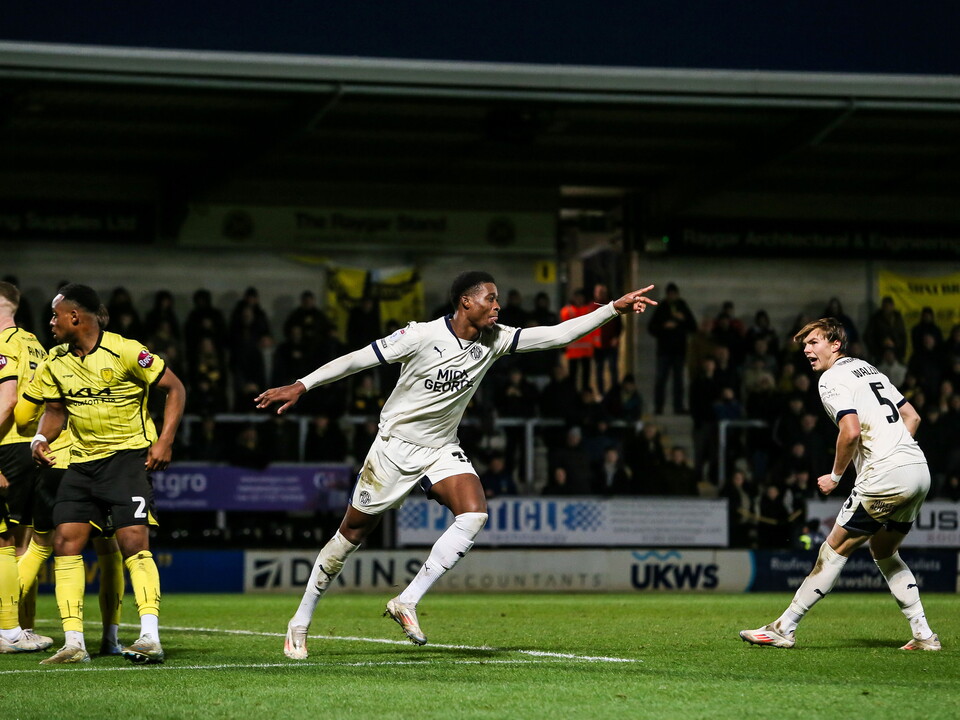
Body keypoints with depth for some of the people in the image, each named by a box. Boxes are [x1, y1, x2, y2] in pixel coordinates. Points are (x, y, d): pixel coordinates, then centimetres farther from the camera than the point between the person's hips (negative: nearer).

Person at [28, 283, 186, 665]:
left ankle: (150, 639, -17)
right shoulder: (55, 362, 5)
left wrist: (164, 440, -12)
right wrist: (41, 438, -2)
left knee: (134, 544, -16)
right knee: (65, 543, -4)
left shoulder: (124, 351, -13)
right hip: (82, 460, 6)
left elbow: (175, 388, -6)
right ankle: (74, 644, -3)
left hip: (129, 456, -6)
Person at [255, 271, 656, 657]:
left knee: (474, 514, -23)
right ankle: (300, 623, 18)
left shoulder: (494, 340, -3)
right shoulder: (423, 336, -19)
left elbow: (558, 335, -6)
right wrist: (301, 386, -17)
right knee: (352, 534, 2)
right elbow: (359, 359, -14)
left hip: (442, 450, 5)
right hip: (396, 446, -5)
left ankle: (407, 602, -17)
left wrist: (615, 308, -13)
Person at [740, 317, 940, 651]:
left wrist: (835, 476, -6)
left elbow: (851, 431, -19)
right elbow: (912, 416, 24)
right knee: (885, 553, 22)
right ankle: (924, 636, 17)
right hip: (919, 470, 8)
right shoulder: (869, 370, 22)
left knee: (835, 549, -1)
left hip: (885, 477, -8)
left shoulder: (833, 379, -5)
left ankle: (784, 629, 3)